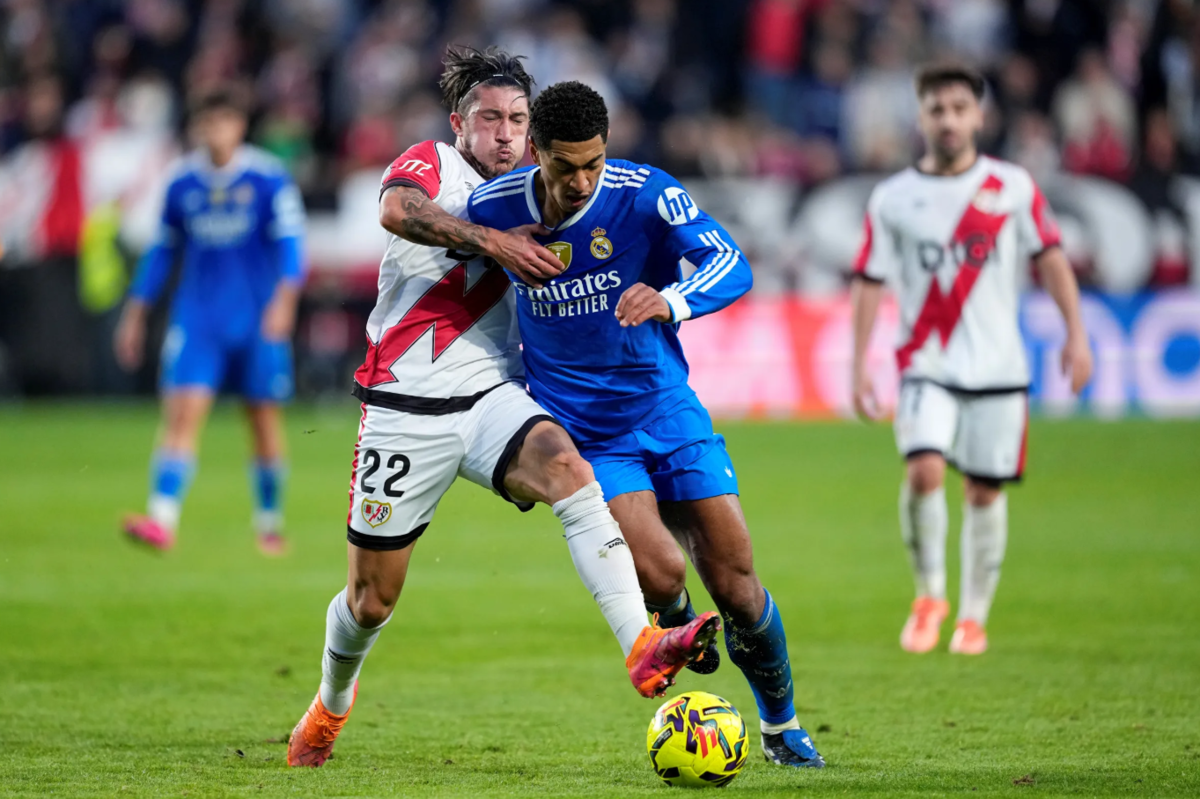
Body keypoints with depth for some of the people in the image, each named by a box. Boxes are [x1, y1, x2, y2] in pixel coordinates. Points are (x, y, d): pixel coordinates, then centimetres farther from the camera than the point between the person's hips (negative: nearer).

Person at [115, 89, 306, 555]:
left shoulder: (269, 179, -5)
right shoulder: (182, 183, 5)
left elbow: (290, 241, -9)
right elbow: (163, 250, 15)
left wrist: (285, 297, -25)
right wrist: (136, 313, 15)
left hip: (258, 320, -2)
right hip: (196, 319, 2)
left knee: (265, 419, 6)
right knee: (182, 411, -13)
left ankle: (270, 525, 23)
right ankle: (161, 520, -23)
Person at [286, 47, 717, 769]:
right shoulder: (430, 164, -2)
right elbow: (397, 211, -27)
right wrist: (492, 241, -29)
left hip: (494, 398, 3)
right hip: (406, 408, -3)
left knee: (568, 468, -31)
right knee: (372, 600, 7)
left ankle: (643, 650, -43)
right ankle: (332, 703, 40)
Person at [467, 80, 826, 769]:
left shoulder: (644, 193, -15)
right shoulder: (492, 208, -9)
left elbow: (731, 266, -25)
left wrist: (671, 300, -46)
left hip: (667, 408, 0)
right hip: (581, 428, 0)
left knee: (735, 583, -3)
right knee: (660, 573, -22)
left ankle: (781, 724, 22)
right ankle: (673, 619, 16)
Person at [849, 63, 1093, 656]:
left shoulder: (1012, 187, 2)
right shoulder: (892, 199, 1)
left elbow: (1050, 259, 5)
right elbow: (869, 283, 3)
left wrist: (1075, 334, -3)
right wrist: (860, 365, -2)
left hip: (997, 367, 1)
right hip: (926, 366, -1)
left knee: (985, 491, 4)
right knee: (924, 472, -21)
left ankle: (974, 617, 21)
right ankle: (929, 594, 1)